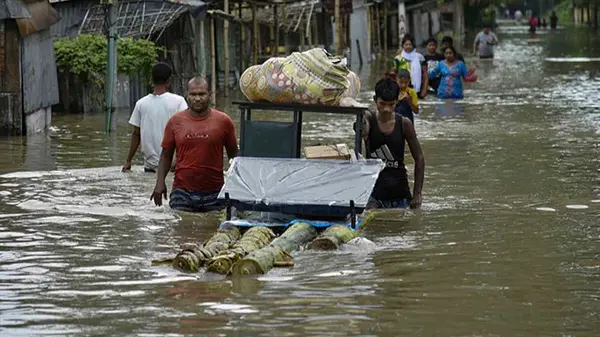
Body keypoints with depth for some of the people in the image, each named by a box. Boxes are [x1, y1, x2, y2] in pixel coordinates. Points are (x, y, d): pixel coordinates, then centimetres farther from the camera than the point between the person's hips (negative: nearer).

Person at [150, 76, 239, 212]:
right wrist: (160, 182, -2)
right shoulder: (175, 121, 5)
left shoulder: (223, 121, 3)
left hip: (214, 193, 0)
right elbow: (166, 155, 10)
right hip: (182, 192, 0)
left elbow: (233, 155, 11)